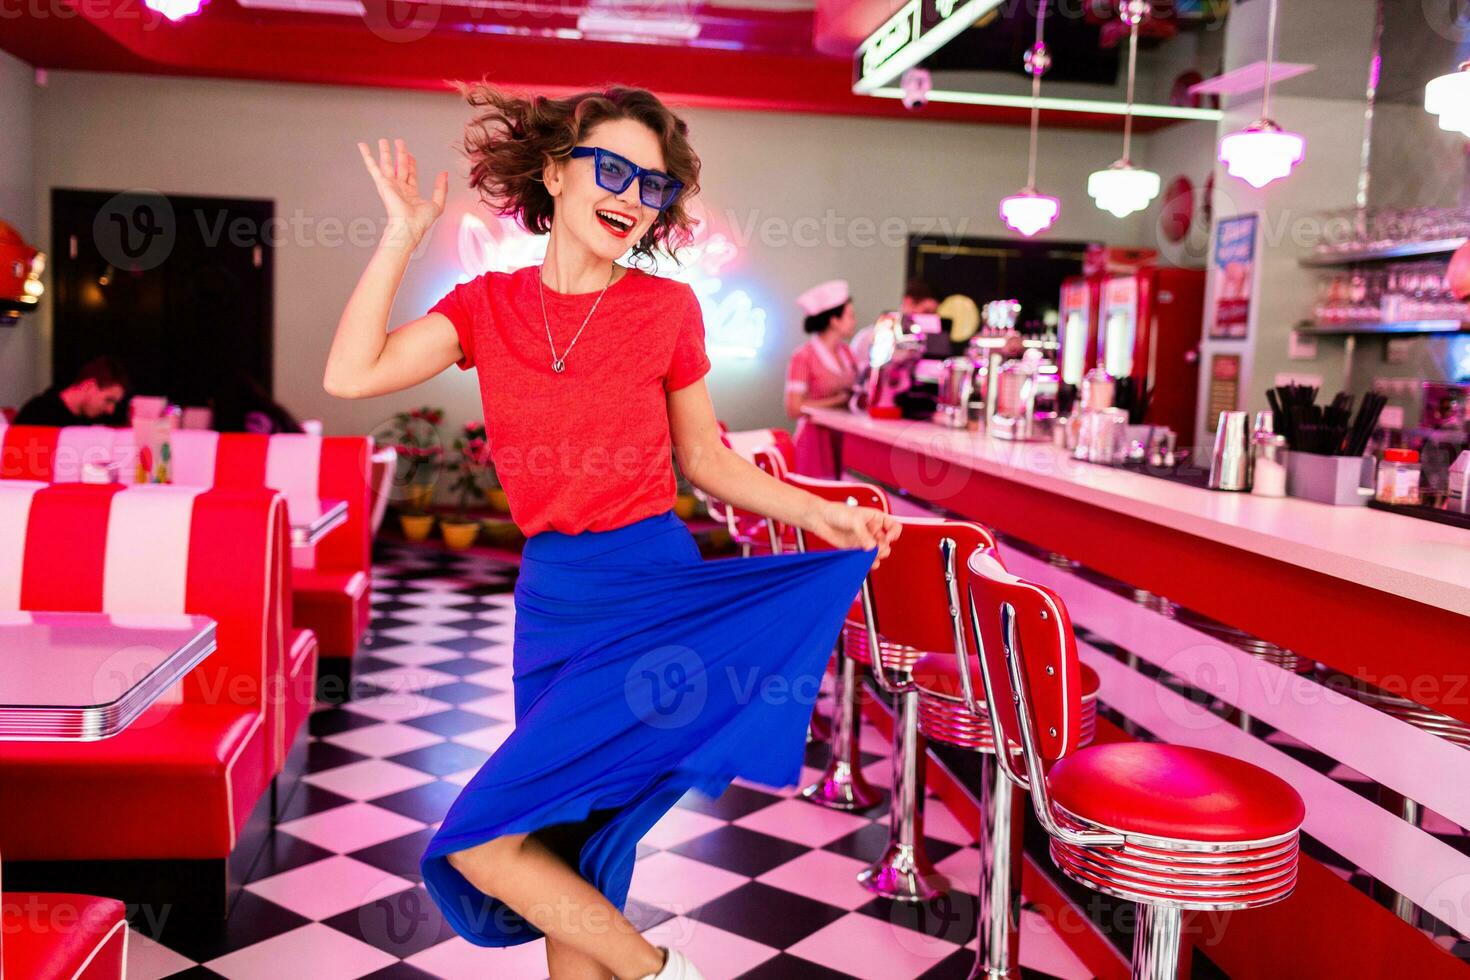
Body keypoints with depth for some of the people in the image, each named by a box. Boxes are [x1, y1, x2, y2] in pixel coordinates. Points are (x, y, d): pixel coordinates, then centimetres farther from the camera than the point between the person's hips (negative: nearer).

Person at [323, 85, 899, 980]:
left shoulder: (668, 309, -1)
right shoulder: (488, 305, 5)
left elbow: (704, 459, 7)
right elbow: (350, 376, -7)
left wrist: (822, 515, -3)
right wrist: (403, 235, -3)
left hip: (650, 591, -4)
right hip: (550, 602, 4)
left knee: (485, 846, -10)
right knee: (570, 869, 11)